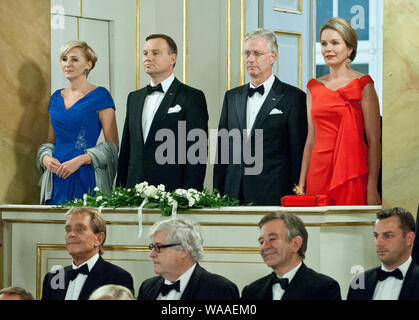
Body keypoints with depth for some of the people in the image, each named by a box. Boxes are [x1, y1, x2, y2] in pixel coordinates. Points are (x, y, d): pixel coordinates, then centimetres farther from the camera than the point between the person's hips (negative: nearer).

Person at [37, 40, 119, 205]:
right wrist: (46, 157, 0)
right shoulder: (56, 97, 15)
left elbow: (112, 146, -5)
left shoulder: (100, 95, -3)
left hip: (86, 178, -5)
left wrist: (79, 160, -16)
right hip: (57, 178, 5)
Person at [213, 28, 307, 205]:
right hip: (234, 194, 5)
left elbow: (299, 151, -4)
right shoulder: (232, 97, 16)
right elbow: (222, 148, 17)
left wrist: (295, 195, -9)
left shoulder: (293, 97, -1)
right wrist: (218, 192, 10)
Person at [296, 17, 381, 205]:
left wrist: (372, 189, -13)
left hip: (351, 172, -4)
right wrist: (301, 184, 10)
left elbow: (373, 141, -6)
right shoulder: (314, 87, 12)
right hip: (318, 172, 4)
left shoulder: (362, 85, -3)